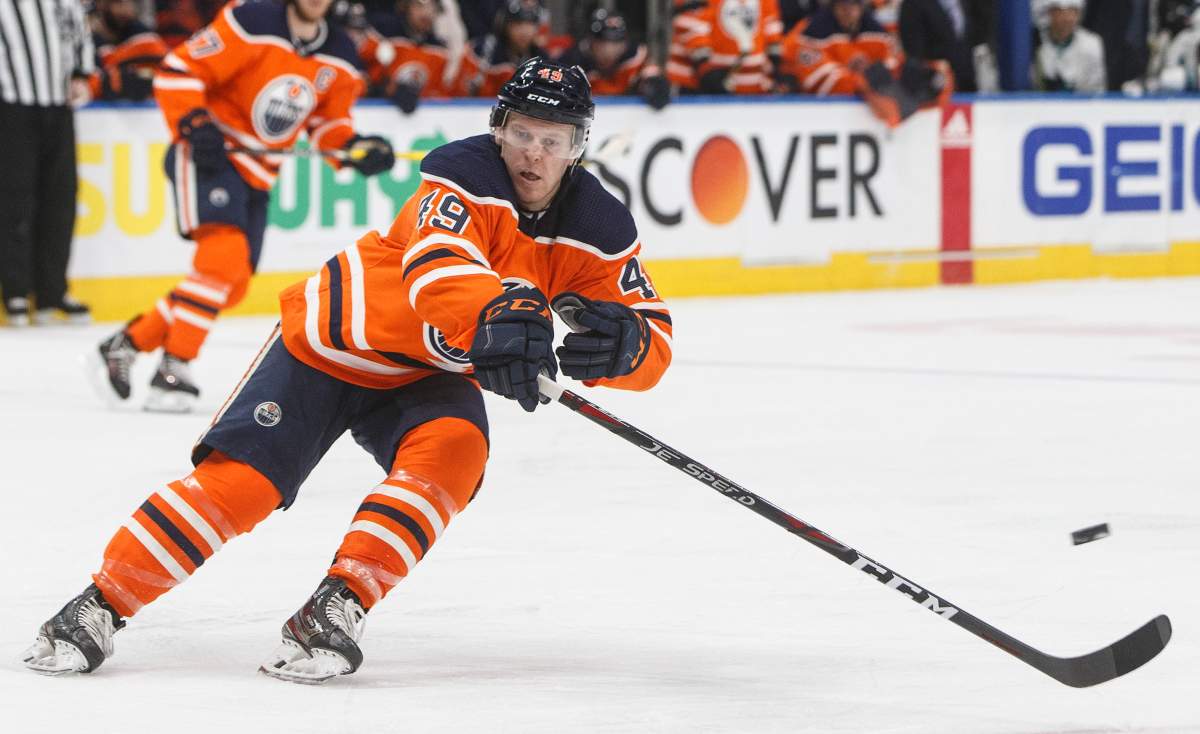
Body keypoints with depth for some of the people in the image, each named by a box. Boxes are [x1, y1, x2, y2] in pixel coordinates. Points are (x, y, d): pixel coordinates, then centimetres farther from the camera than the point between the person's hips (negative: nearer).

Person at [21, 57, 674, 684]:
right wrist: (495, 317, -63)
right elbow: (439, 267, -42)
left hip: (430, 377, 4)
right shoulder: (464, 175, -23)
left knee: (453, 449, -28)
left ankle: (337, 608, -28)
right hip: (332, 343, -4)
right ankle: (100, 607, -4)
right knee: (241, 477, -15)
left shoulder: (598, 230, -9)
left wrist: (618, 338, -37)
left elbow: (654, 345, -12)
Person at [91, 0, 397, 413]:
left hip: (257, 173, 8)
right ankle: (172, 370, -21)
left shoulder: (340, 58, 3)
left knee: (231, 286, 6)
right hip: (209, 155, -8)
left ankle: (126, 345, 19)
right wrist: (194, 125, -26)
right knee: (225, 253, -26)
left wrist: (355, 148, -7)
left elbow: (328, 121, 13)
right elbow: (177, 71, -14)